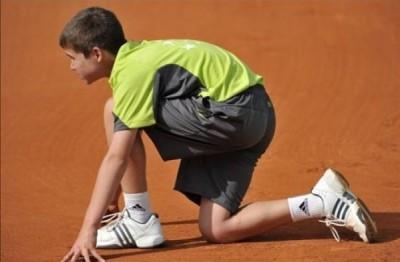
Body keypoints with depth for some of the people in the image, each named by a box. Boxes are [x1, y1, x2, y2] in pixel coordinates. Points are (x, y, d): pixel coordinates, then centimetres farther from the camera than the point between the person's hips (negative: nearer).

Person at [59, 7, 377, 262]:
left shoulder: (133, 71, -13)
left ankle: (139, 221, -6)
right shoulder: (137, 56, 17)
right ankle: (325, 201, 4)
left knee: (114, 111, -11)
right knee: (215, 230, 7)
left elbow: (117, 157, -20)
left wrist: (89, 229, -22)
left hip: (233, 112, -11)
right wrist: (107, 204, 36)